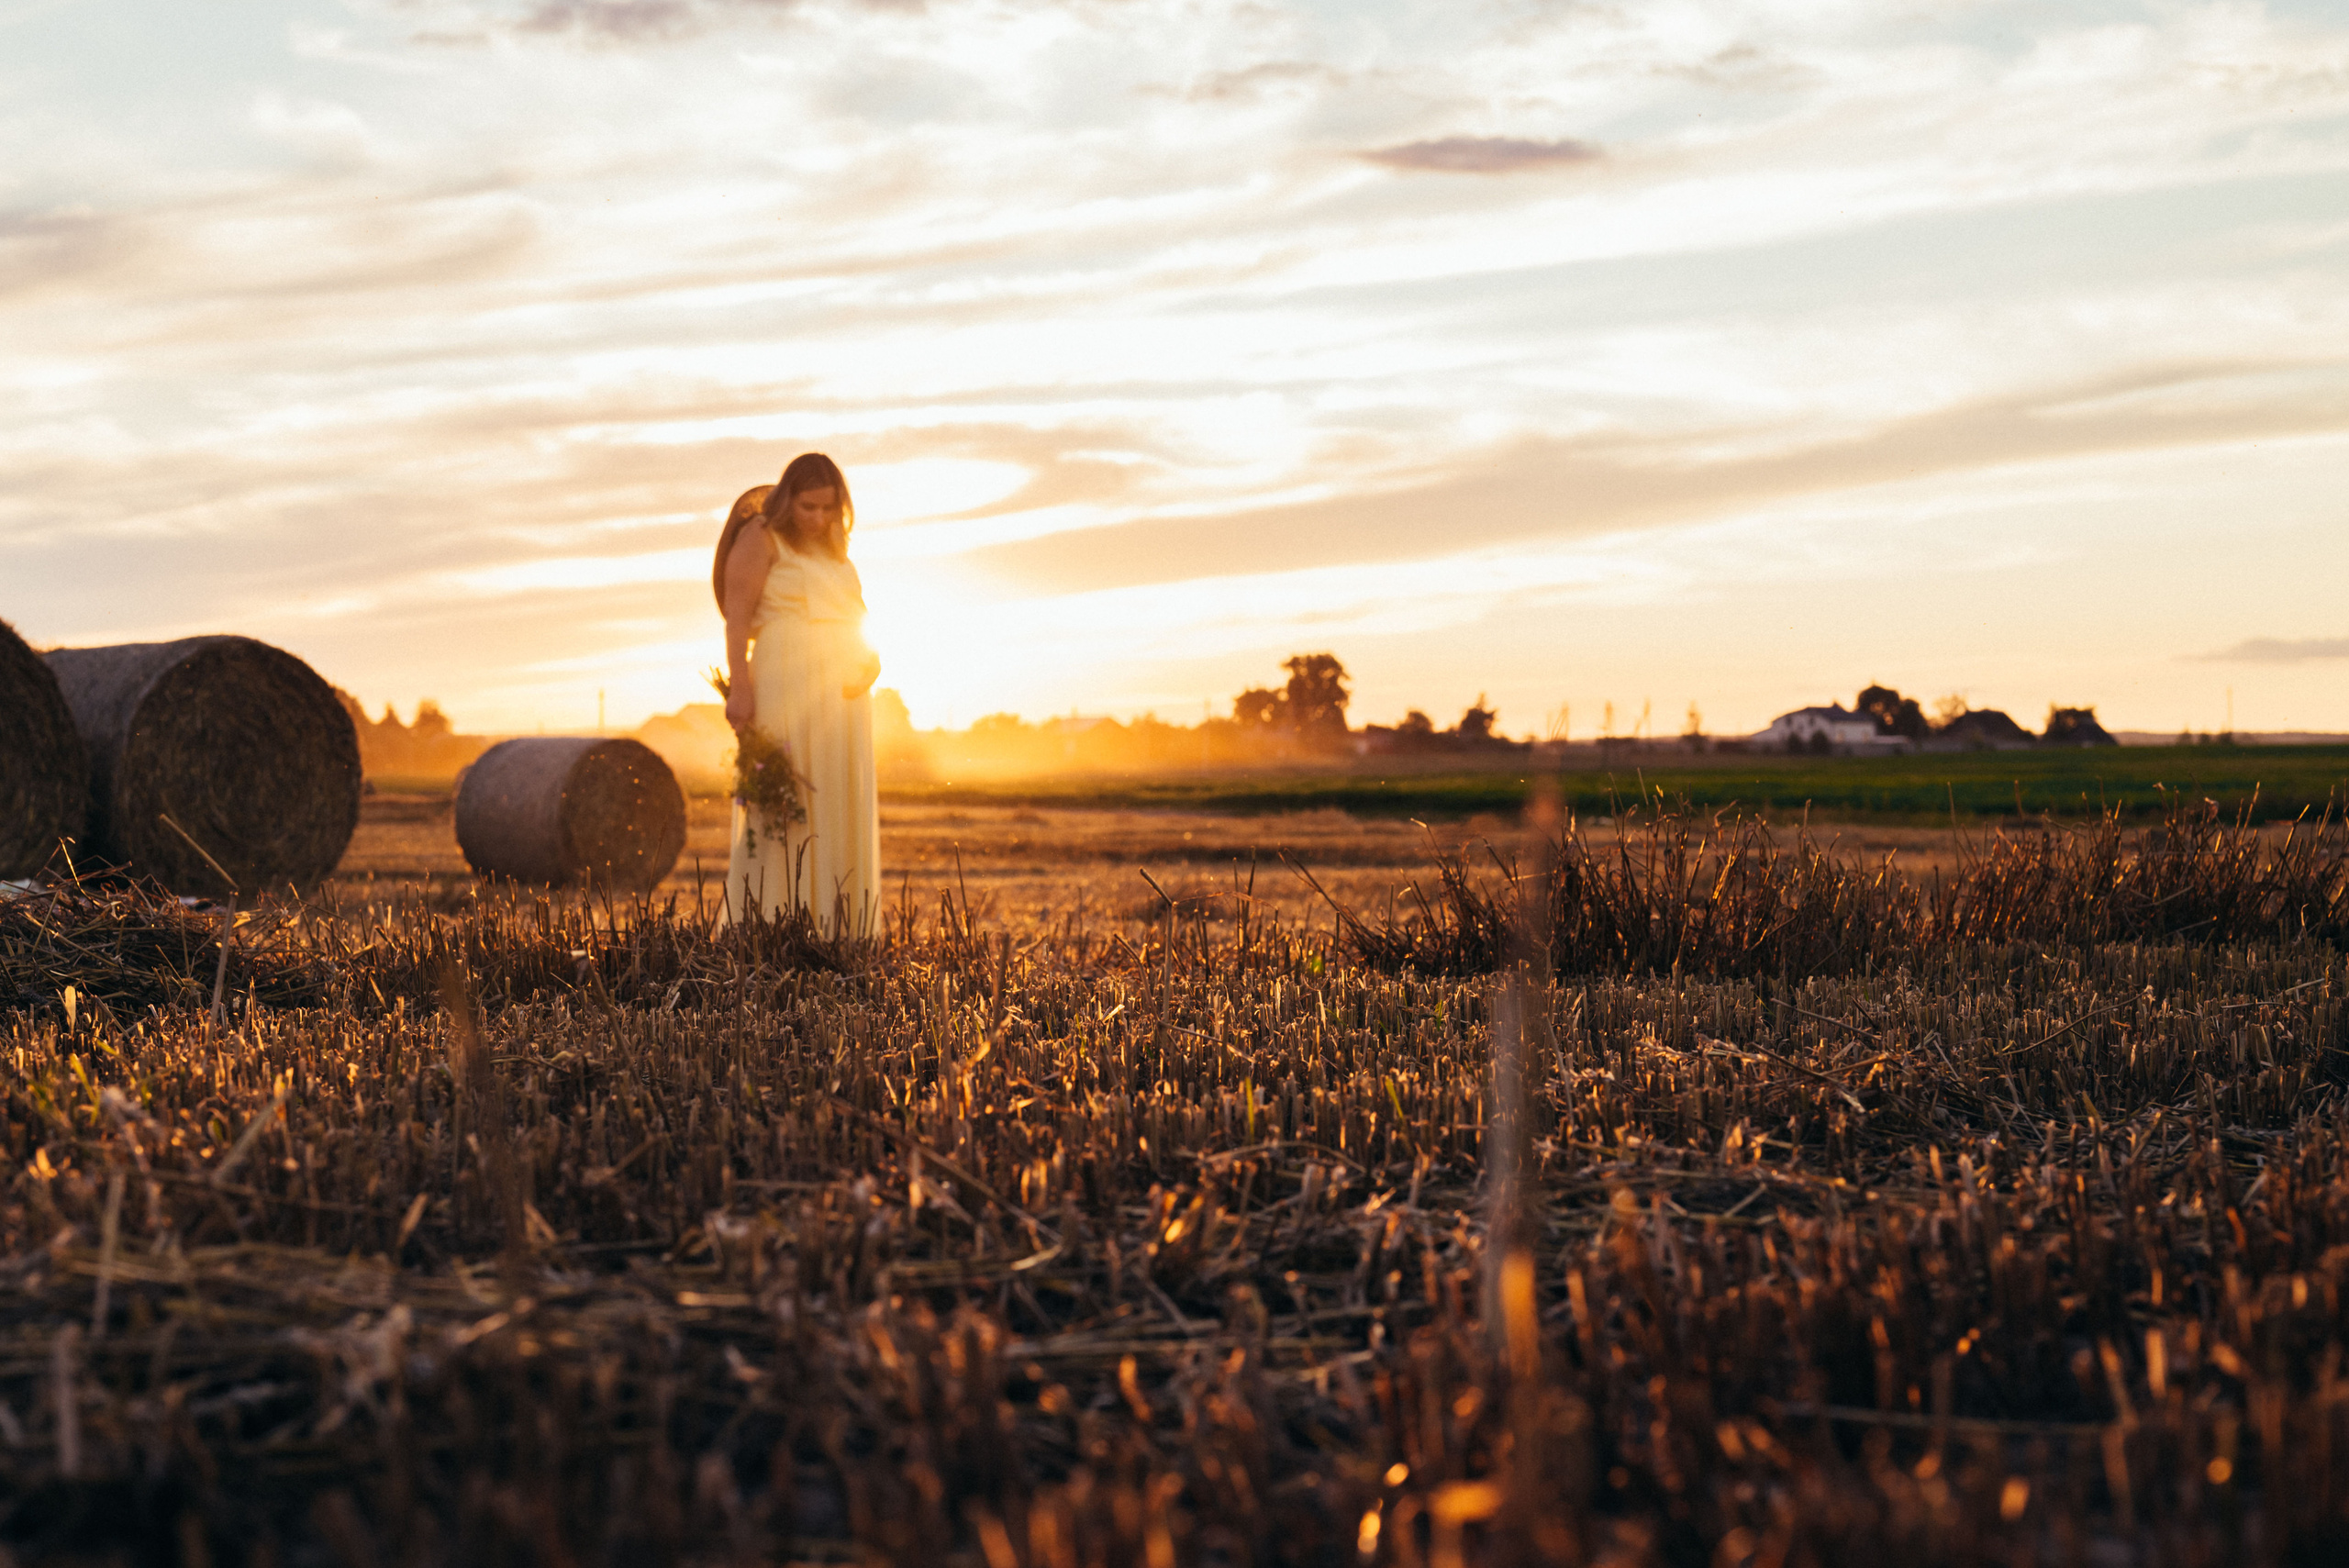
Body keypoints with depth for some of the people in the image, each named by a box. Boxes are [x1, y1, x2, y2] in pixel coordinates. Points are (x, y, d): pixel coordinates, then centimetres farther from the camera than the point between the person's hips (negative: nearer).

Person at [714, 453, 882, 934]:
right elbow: (737, 616, -11)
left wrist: (869, 659, 6)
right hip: (786, 690, -7)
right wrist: (739, 687, -20)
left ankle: (834, 933, 7)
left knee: (836, 813, 5)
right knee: (780, 807, -10)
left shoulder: (833, 548, 17)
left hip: (841, 692, 7)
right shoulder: (761, 538, -4)